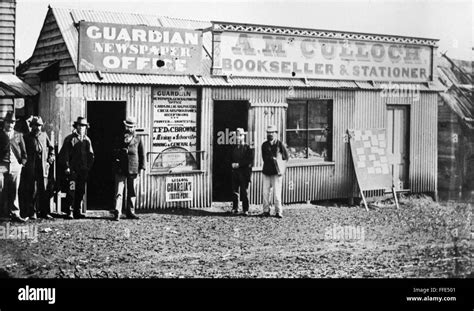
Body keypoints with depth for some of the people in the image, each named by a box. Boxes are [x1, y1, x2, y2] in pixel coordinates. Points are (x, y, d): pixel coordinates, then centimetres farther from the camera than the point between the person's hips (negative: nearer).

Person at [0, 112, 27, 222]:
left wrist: (22, 162, 3)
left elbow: (23, 151, 14)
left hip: (15, 165, 2)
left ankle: (15, 214, 6)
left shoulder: (18, 135, 14)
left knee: (14, 191, 3)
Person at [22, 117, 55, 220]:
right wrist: (25, 161, -4)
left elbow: (51, 147, 22)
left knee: (44, 190, 3)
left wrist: (51, 158, 11)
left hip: (43, 167, 3)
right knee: (32, 191, -3)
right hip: (31, 169, -3)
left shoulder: (44, 135, 13)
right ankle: (32, 212, 3)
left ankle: (44, 212, 8)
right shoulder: (26, 137, 4)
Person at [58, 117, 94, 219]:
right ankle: (69, 212, -6)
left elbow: (91, 155, 18)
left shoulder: (87, 140, 14)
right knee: (71, 190, -9)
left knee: (81, 191, 6)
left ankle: (77, 211, 13)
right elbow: (64, 154, -4)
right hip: (72, 169, -5)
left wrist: (88, 167, 8)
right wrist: (66, 167, -10)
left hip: (83, 170, 5)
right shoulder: (70, 139, 0)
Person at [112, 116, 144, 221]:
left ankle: (130, 212, 17)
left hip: (133, 169, 1)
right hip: (121, 169, -1)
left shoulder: (137, 139, 9)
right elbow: (115, 152, 10)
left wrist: (141, 167, 4)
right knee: (119, 191, -8)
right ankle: (117, 213, -11)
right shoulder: (120, 138, 9)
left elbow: (141, 154, 10)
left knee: (132, 192, 8)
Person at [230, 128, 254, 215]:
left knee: (244, 191, -5)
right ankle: (235, 208, 13)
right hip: (235, 172, 5)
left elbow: (250, 160, -10)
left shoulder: (248, 148, -1)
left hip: (244, 172, -5)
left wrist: (239, 164, -14)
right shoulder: (234, 148, 15)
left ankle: (245, 210, 0)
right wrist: (233, 164, 0)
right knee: (235, 191, 5)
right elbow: (231, 158, 21)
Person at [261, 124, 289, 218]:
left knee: (277, 193, -5)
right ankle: (266, 211, 9)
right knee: (266, 192, 1)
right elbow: (264, 157, 4)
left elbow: (285, 157, 5)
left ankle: (278, 211, 2)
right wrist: (272, 159, -13)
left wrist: (281, 169, -2)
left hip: (276, 172, -3)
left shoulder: (280, 145, 1)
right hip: (266, 171, 3)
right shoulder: (264, 145, 11)